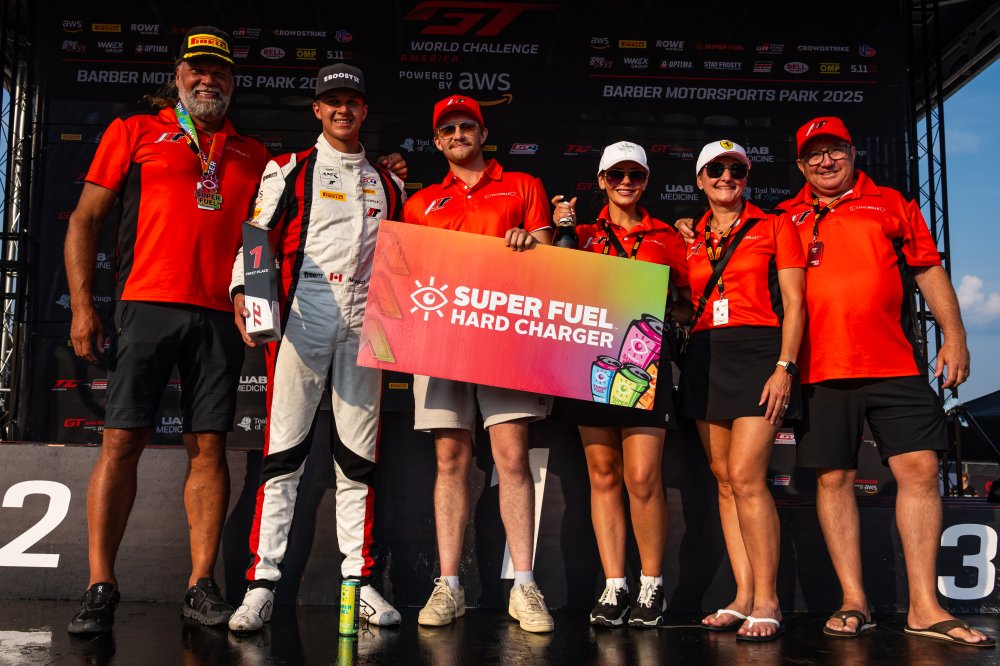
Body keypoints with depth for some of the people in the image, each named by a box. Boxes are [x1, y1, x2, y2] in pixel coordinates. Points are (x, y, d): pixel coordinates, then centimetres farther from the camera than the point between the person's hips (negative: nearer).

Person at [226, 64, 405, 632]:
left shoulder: (388, 184, 21)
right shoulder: (289, 170, 11)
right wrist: (243, 293, -13)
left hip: (366, 322, 3)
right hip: (303, 314, -3)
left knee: (359, 454, 4)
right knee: (285, 445, -8)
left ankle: (359, 578, 10)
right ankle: (263, 581, -6)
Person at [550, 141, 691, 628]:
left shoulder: (665, 237, 14)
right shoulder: (584, 234, 15)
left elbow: (689, 297, 17)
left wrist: (661, 314, -2)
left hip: (645, 360, -1)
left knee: (642, 477, -8)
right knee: (602, 474, 3)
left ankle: (652, 586, 7)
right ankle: (614, 587, 9)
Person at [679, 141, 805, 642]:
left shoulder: (774, 226, 6)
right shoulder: (690, 239, 17)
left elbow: (793, 301, -2)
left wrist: (784, 366, -11)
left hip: (757, 351, -5)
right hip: (704, 356, 5)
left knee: (746, 475, -15)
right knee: (725, 479, 3)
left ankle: (767, 602, -9)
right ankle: (743, 596, 8)